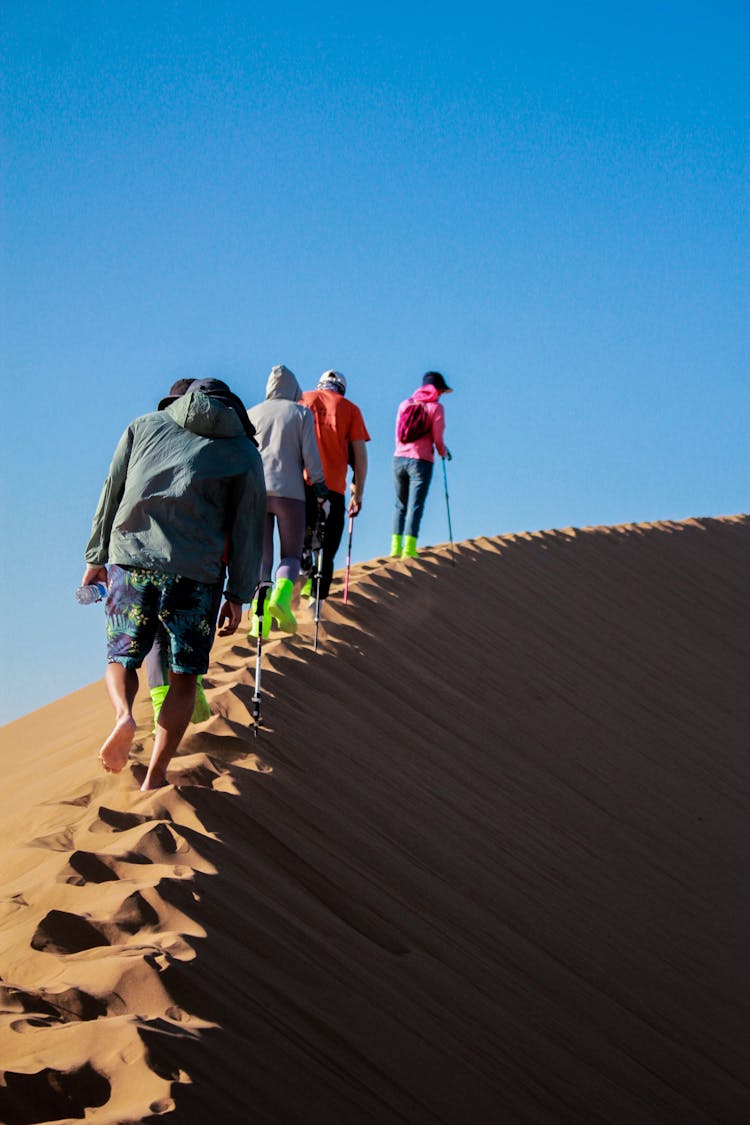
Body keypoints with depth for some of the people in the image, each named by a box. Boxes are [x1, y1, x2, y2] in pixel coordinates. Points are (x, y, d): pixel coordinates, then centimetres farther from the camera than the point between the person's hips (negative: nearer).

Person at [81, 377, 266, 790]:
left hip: (129, 559, 1)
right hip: (194, 572, -1)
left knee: (122, 658, 16)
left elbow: (110, 493, 12)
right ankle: (155, 779, 2)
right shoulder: (245, 454, 10)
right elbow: (247, 528, 6)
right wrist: (238, 596, 8)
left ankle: (123, 714, -16)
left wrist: (96, 557, 18)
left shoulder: (145, 426, 14)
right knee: (184, 675, 8)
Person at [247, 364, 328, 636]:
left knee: (261, 556, 5)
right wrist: (320, 490, 4)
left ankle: (259, 618, -11)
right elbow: (311, 455, -1)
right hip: (289, 492, -2)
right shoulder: (301, 413, 6)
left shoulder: (251, 414, 13)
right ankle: (281, 597, -22)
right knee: (291, 554, 8)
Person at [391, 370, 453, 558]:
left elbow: (398, 435, 13)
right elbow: (438, 439, -5)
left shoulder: (405, 404, 10)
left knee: (400, 504, 15)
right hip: (421, 461, -4)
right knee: (415, 506, -4)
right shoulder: (436, 407, -3)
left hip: (399, 458, 4)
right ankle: (409, 548, -11)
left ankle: (396, 546, 10)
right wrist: (444, 453, 15)